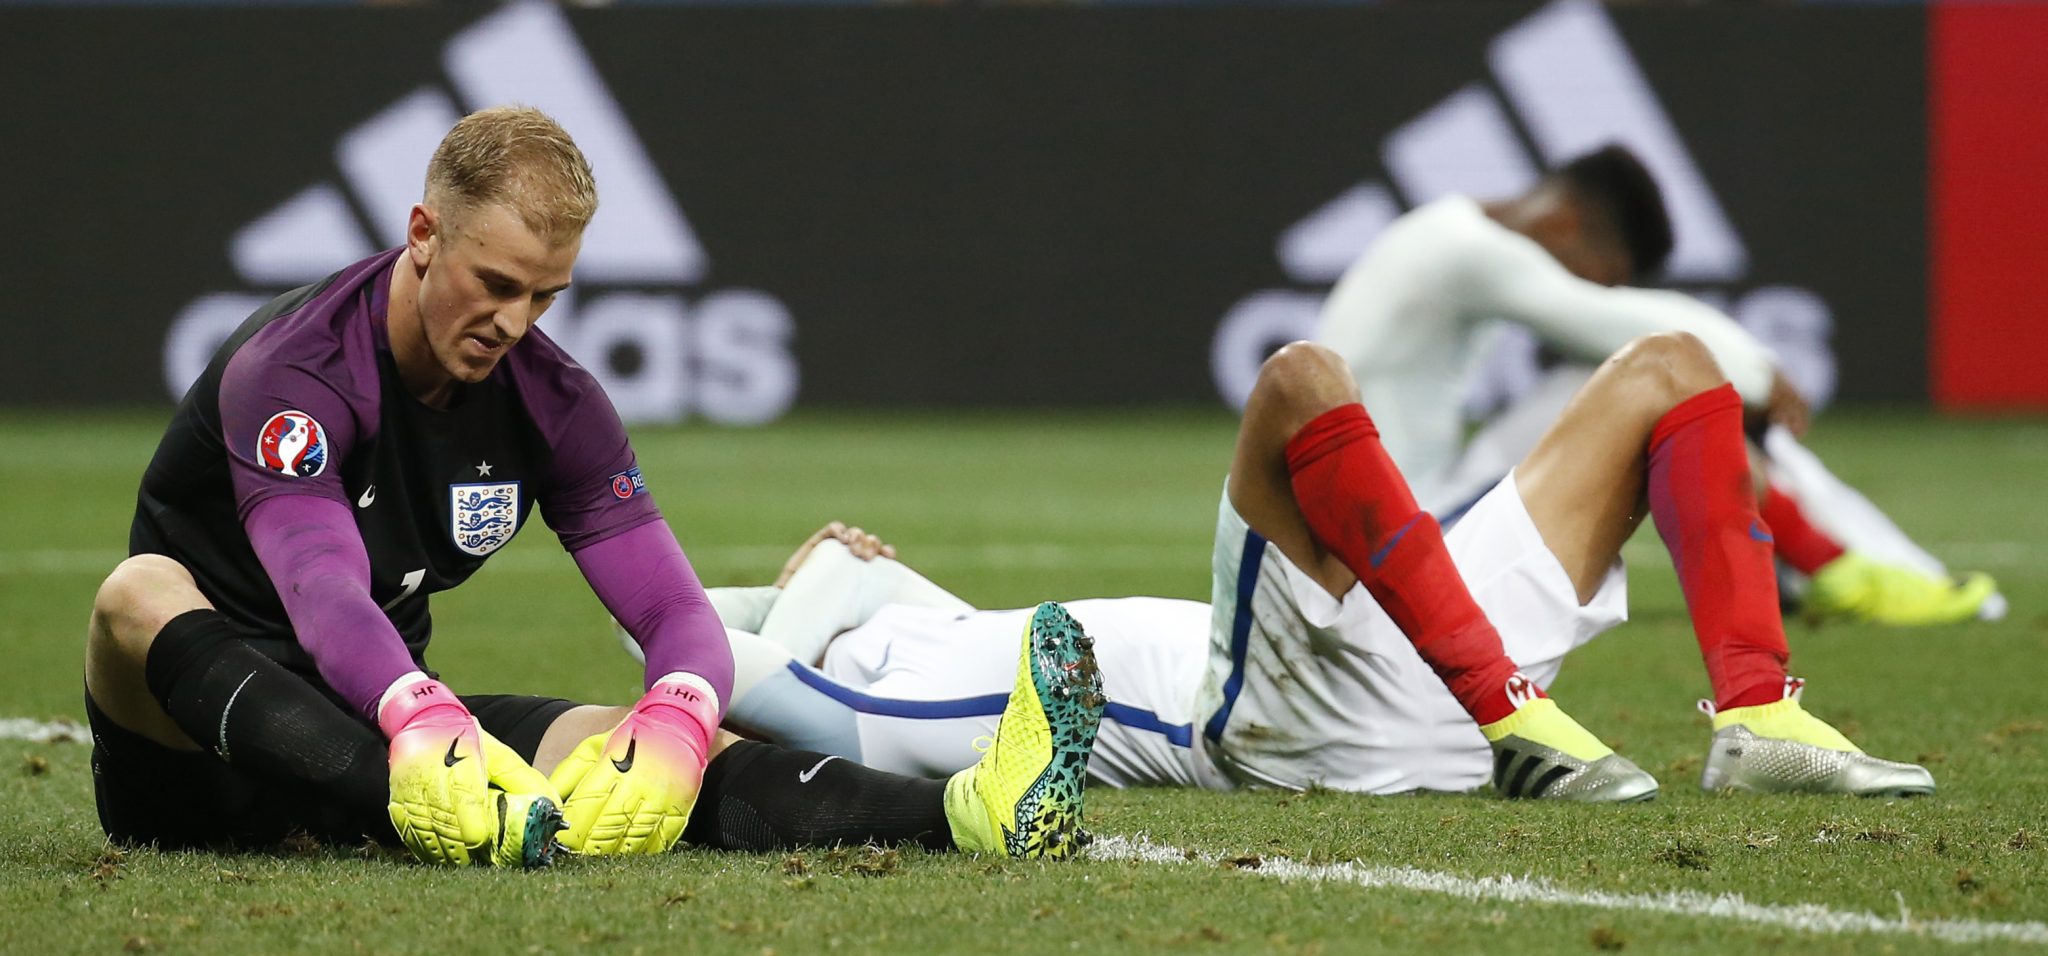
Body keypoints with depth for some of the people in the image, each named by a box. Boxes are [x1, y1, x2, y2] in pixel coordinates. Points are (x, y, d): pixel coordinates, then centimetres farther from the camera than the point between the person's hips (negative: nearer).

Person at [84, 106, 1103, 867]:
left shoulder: (552, 403, 0)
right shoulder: (290, 371, -20)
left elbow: (676, 611, -10)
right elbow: (322, 590, -38)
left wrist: (673, 730, -35)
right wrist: (423, 727, -59)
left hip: (371, 724, 5)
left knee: (630, 740, -22)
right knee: (140, 596, -39)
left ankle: (970, 813, -46)